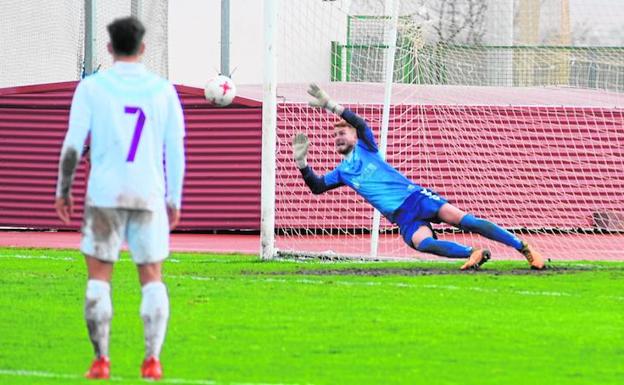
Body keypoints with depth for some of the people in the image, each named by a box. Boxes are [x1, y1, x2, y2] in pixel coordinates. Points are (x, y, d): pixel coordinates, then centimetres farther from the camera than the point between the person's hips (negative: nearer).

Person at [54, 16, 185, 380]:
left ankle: (101, 361, -4)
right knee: (152, 278, 8)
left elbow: (73, 144, -4)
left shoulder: (91, 87, -1)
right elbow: (176, 150, 5)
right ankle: (152, 359, -3)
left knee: (99, 276, 4)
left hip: (104, 193, -1)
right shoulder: (163, 90, 5)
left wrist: (63, 191, 5)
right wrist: (175, 201, 13)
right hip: (149, 194, 1)